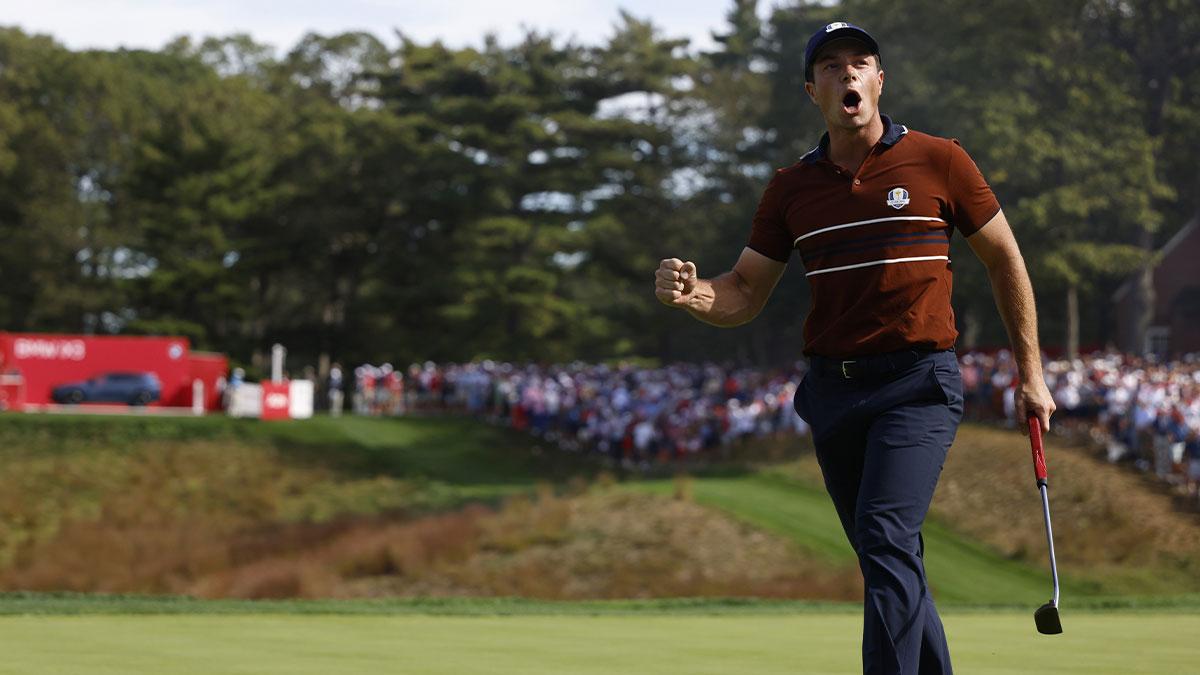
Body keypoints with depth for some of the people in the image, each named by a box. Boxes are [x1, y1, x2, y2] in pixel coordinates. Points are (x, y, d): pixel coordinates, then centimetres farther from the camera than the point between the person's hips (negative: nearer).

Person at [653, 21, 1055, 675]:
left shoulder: (937, 161, 0)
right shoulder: (791, 187, 8)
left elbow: (1004, 260, 8)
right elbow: (744, 294, 10)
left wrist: (1030, 374, 8)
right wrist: (691, 294, -14)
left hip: (917, 381, -4)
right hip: (831, 388, 5)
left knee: (884, 539, -21)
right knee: (891, 561, 11)